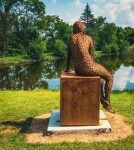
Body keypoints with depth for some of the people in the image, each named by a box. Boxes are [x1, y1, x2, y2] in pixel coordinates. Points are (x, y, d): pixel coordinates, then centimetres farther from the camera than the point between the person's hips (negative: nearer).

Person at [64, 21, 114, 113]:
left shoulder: (71, 38, 12)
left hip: (77, 70, 6)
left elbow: (69, 55, 17)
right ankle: (107, 103, 15)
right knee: (110, 77, 16)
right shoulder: (88, 38, 3)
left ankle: (102, 99, 31)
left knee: (101, 76, 30)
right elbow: (91, 55, 8)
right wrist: (94, 65, 24)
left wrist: (68, 68, 29)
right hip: (87, 67, -5)